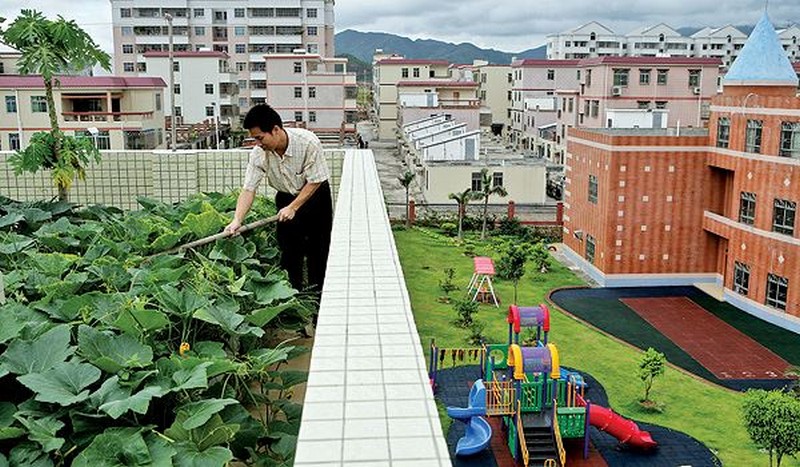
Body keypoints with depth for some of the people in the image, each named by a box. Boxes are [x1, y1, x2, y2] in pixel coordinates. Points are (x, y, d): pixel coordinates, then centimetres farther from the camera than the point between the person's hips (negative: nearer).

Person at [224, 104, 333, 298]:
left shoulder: (308, 142, -32)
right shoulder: (259, 154, -22)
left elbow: (315, 181, -23)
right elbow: (248, 189, -20)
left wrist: (293, 207, -25)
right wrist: (237, 220, -33)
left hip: (315, 195, -3)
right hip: (286, 197, 3)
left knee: (318, 246, 3)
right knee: (288, 247, 1)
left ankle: (317, 291, 19)